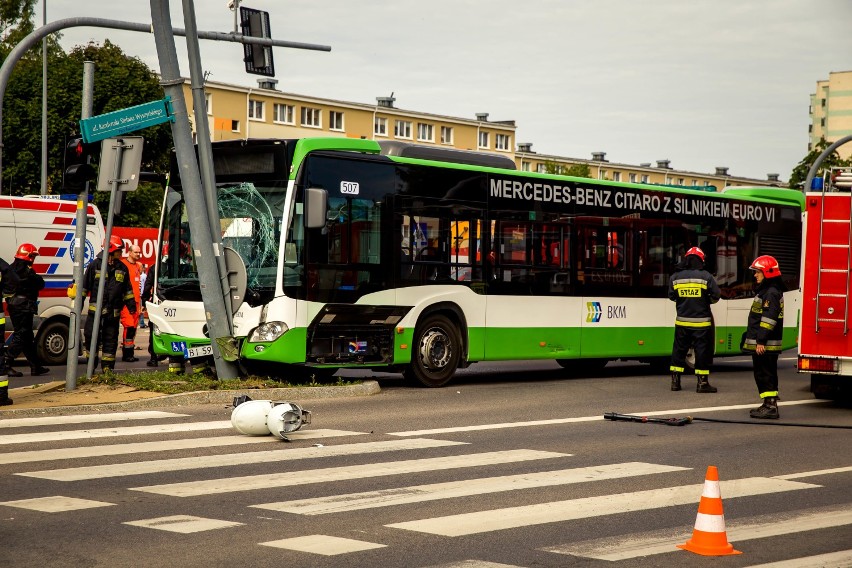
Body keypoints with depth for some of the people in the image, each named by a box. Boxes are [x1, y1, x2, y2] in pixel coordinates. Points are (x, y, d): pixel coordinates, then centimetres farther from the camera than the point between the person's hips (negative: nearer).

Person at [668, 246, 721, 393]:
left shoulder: (675, 277, -1)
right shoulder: (705, 276, -9)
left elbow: (672, 296, 5)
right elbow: (716, 295, -7)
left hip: (682, 321, 3)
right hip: (702, 322, -3)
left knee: (679, 349, 13)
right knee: (703, 350, 4)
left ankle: (675, 381, 14)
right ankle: (702, 383, 4)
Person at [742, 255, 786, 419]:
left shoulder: (771, 293, -16)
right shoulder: (764, 290, 18)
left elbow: (769, 318, -23)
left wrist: (761, 341, -24)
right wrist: (755, 340, 24)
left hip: (765, 345, -11)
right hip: (761, 344, 11)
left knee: (764, 374, -8)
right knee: (767, 374, 14)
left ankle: (770, 407, -8)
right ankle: (770, 405, 20)